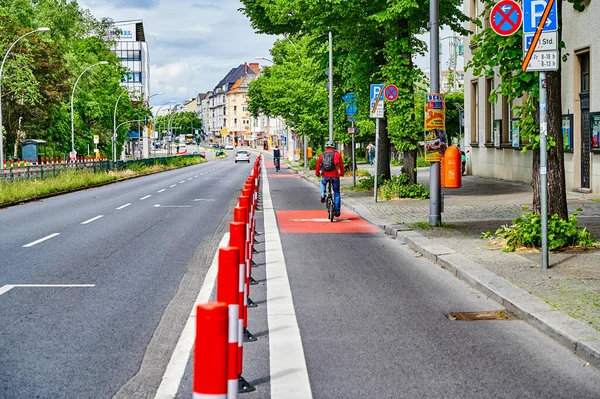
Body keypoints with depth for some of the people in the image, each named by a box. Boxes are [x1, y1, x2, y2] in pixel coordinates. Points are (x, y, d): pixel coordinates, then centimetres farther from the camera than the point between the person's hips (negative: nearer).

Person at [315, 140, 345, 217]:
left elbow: (318, 165, 13)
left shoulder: (322, 155, 8)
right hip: (335, 176, -1)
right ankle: (337, 210, 9)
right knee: (336, 193, 10)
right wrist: (342, 173, 28)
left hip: (325, 176, 1)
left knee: (323, 183, 36)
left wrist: (317, 173, 31)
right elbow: (341, 165, 11)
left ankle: (322, 195, 11)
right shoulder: (337, 154, 5)